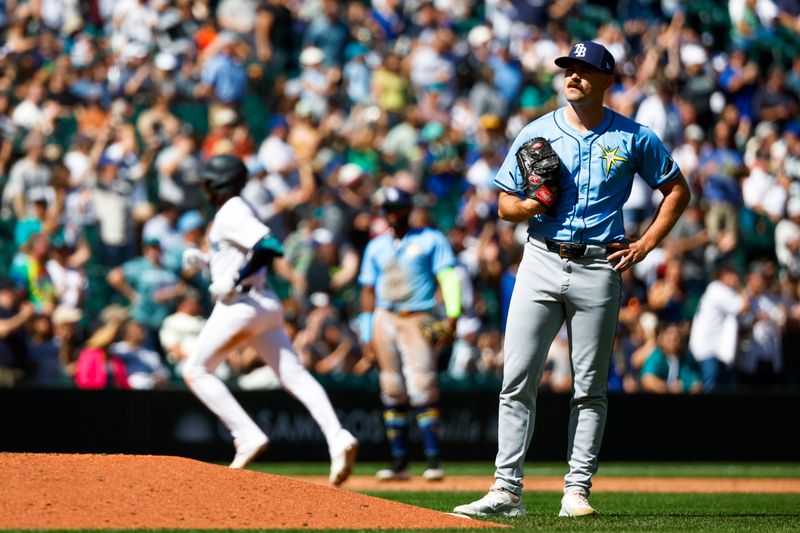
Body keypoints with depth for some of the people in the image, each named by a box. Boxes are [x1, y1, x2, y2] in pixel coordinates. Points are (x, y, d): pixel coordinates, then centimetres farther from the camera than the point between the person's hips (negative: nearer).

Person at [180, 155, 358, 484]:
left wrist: (234, 280, -23)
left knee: (195, 370, 4)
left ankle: (248, 435, -8)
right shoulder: (235, 210, 18)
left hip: (240, 304, -9)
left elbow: (270, 247, -25)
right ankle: (337, 438, -21)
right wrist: (207, 260, 20)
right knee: (294, 376, -2)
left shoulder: (231, 214, -12)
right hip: (264, 305, 9)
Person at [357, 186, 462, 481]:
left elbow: (448, 276, -4)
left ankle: (434, 461, -15)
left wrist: (452, 315, -17)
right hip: (384, 320, 5)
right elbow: (368, 290, 17)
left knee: (422, 387, -15)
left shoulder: (431, 240, 4)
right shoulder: (376, 246, 16)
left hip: (418, 320, -5)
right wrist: (366, 332, 11)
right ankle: (399, 462, 6)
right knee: (392, 392, 3)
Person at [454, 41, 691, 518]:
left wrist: (647, 244, 1)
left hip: (598, 268, -1)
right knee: (517, 380, -6)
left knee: (591, 387, 2)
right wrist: (530, 206, -13)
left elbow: (678, 190, 12)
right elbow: (506, 205, 10)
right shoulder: (536, 134, 7)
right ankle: (507, 489, -5)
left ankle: (577, 490, 6)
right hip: (541, 263, 1)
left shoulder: (634, 138, 3)